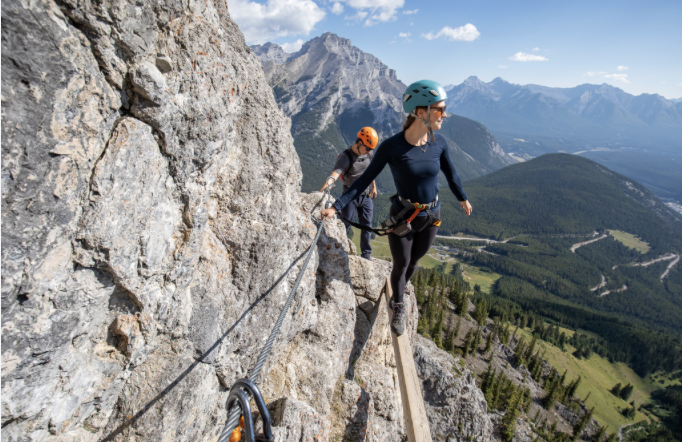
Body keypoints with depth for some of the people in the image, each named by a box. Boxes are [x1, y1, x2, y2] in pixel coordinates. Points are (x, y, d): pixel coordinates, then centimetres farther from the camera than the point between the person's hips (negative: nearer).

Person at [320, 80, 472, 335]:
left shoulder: (438, 143, -9)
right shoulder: (391, 146, -21)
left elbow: (450, 174, 9)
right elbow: (365, 179, -16)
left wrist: (463, 199, 24)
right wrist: (336, 207, -21)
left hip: (431, 217, 4)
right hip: (402, 218, -4)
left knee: (414, 261, 22)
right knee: (400, 265, 11)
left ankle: (398, 297, 53)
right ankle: (399, 309, 41)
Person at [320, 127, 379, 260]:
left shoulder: (370, 153, -2)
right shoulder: (345, 157, -21)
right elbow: (335, 174, -37)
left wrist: (374, 187, 24)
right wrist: (323, 189, -53)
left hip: (366, 195, 5)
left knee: (366, 226, 7)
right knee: (345, 225, 0)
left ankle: (366, 255, 18)